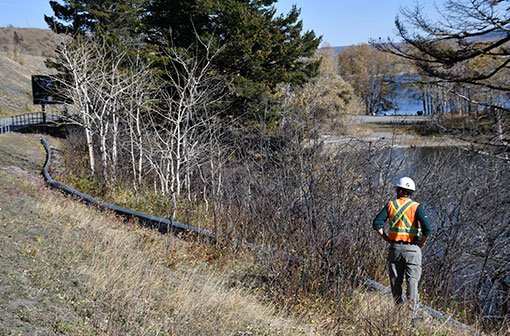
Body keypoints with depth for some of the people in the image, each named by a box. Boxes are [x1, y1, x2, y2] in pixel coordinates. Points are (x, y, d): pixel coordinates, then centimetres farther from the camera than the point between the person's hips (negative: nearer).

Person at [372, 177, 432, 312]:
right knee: (412, 280, 4)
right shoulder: (416, 207, -6)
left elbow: (377, 223, -4)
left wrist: (386, 238, 6)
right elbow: (427, 228, -18)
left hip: (394, 248, 2)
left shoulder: (391, 205, 1)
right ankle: (412, 310, 0)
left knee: (395, 281, 12)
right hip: (412, 248, -2)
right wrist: (422, 242, -3)